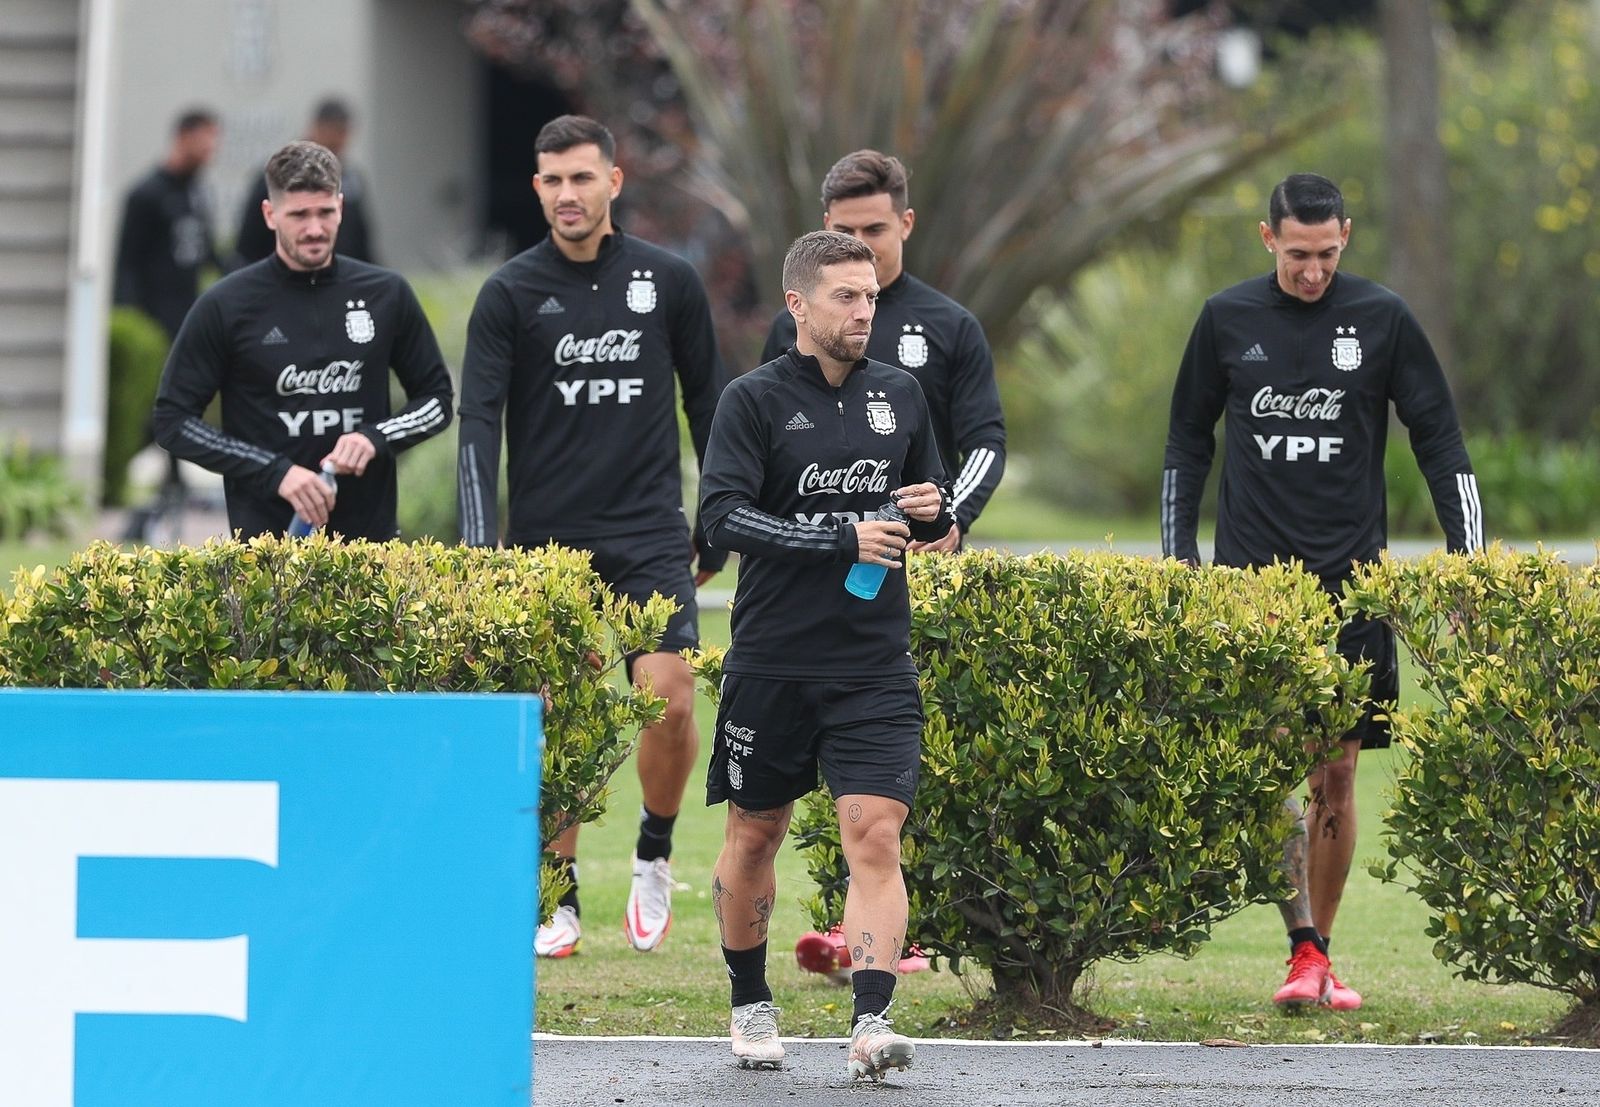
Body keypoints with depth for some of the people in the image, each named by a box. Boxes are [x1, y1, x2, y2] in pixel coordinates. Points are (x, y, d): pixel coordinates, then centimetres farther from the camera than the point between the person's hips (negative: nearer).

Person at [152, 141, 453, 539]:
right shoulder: (226, 306, -2)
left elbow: (436, 399, 13)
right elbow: (173, 420, -1)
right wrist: (274, 472, -12)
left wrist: (375, 438, -8)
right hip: (267, 538, -2)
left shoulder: (386, 295, 5)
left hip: (370, 534, 2)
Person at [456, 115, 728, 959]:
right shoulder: (510, 294, 0)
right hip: (547, 536, 0)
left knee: (669, 701, -13)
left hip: (651, 536, 0)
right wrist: (481, 547, -15)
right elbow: (479, 422, -5)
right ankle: (558, 900, 11)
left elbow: (708, 402, 13)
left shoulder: (669, 281, 5)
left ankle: (654, 856, 12)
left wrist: (719, 527, 11)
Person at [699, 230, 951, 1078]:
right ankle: (750, 1005, 29)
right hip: (772, 662, -2)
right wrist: (842, 539, -24)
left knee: (875, 836, -12)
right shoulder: (755, 399, -5)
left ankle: (870, 1024, -18)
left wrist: (930, 513, -4)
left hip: (875, 666, 2)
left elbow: (937, 519, 21)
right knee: (754, 835, 11)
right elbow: (722, 512, -17)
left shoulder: (899, 395, 9)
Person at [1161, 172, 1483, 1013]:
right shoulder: (1228, 320, 4)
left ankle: (1320, 953, 14)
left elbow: (1441, 445, 6)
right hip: (1251, 580, 0)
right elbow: (1187, 447, 14)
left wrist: (1469, 564, 0)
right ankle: (1303, 951, -14)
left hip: (1350, 581, 0)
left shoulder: (1382, 319, 1)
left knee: (1337, 777, 3)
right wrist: (1177, 562, 9)